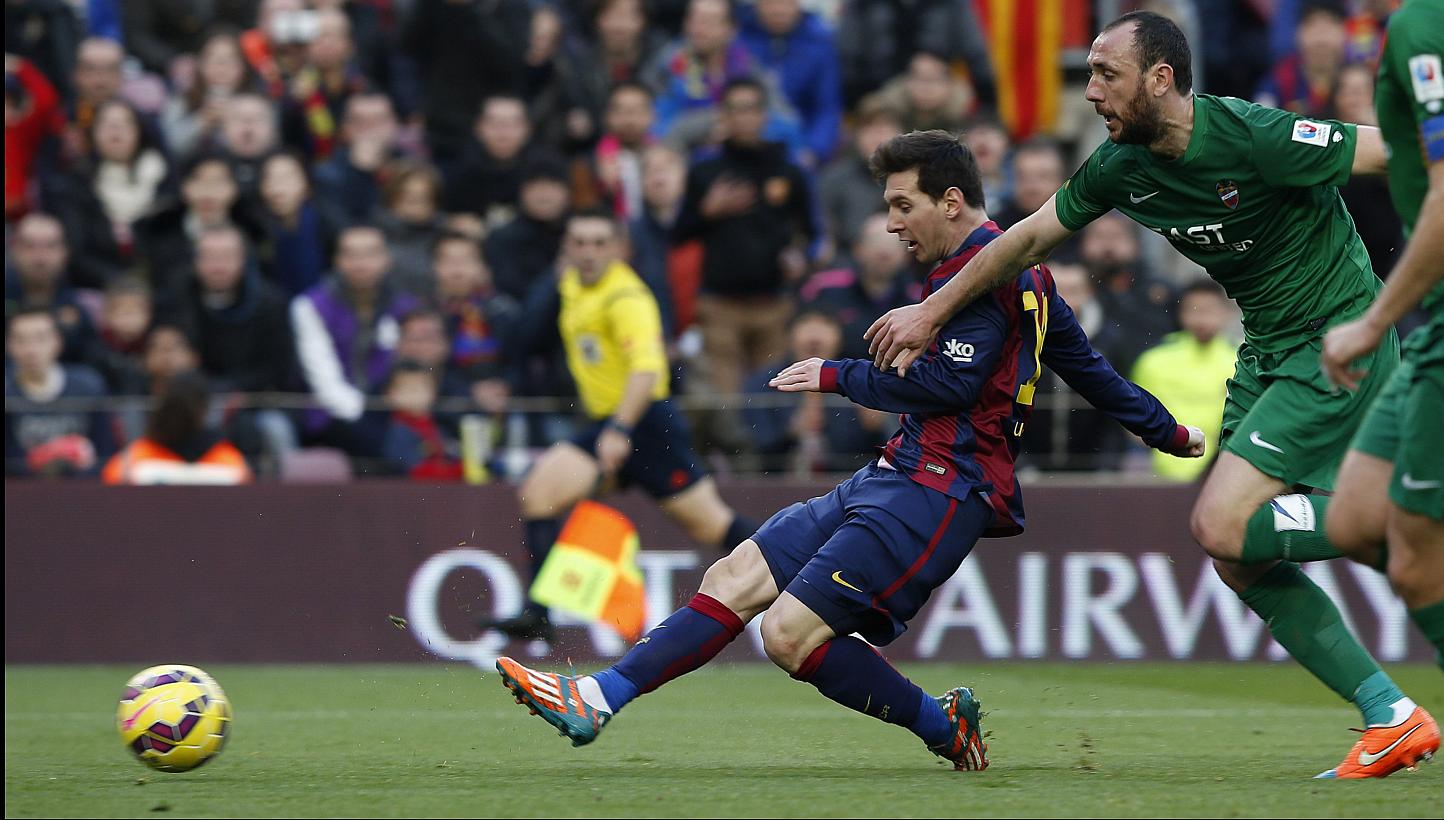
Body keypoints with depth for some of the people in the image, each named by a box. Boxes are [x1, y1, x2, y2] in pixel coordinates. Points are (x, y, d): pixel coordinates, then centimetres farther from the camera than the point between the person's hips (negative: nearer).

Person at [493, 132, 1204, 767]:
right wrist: (1169, 433, 36)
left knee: (791, 633, -18)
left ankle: (945, 726, -3)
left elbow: (949, 384, -20)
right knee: (735, 578, 1)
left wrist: (838, 377, -10)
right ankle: (597, 699, -4)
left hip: (938, 492, -11)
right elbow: (1088, 367, 26)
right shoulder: (1018, 267, 20)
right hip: (892, 479, 11)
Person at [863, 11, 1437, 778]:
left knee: (1223, 526, -19)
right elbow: (1028, 237, 15)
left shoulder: (1255, 138, -22)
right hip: (1268, 348, 8)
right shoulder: (1120, 166, 0)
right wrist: (932, 311, 20)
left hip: (1338, 339, -8)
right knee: (1239, 562, 1)